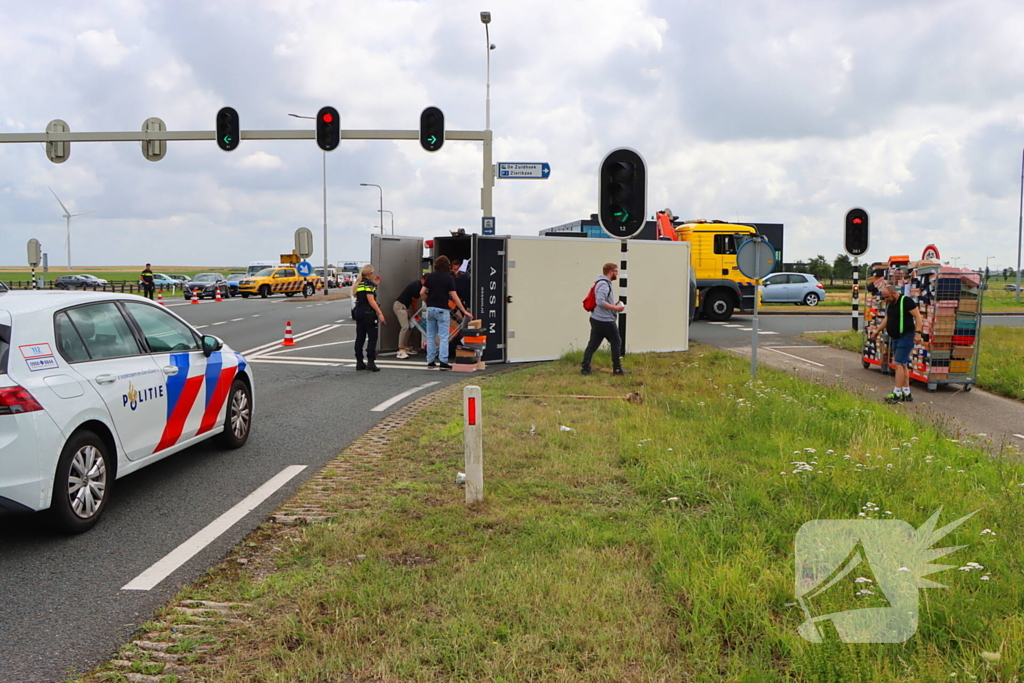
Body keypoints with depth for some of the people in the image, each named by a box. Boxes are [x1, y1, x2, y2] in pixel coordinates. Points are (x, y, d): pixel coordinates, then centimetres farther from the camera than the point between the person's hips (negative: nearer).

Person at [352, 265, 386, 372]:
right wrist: (380, 313, -19)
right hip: (368, 313, -8)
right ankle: (370, 362, -9)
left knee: (360, 338, 11)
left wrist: (375, 284, 18)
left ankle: (359, 362, 13)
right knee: (372, 338, -3)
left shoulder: (359, 284, 13)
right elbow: (371, 300, -18)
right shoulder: (369, 284, -11)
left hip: (358, 312, 8)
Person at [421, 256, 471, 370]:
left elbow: (422, 293, 0)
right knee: (443, 337, -2)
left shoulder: (430, 276, 4)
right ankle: (443, 362, -7)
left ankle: (430, 361, 12)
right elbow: (454, 297, -10)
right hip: (442, 310, -4)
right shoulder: (449, 278, -5)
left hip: (430, 309, 4)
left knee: (431, 336, 10)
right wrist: (464, 311, -6)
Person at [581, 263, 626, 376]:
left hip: (596, 319, 9)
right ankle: (617, 369, 9)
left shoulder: (603, 283, 17)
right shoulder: (604, 284, -15)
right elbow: (601, 302, -24)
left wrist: (614, 307, 17)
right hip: (605, 321, -9)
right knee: (616, 342, 3)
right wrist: (616, 308, -18)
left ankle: (585, 368, 4)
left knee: (593, 344, 6)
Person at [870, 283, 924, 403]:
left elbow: (918, 316, -17)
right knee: (903, 365, 13)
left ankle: (897, 394, -10)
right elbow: (886, 319, 22)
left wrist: (918, 332, -25)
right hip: (895, 338, 9)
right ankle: (906, 394, 19)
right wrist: (877, 330, 16)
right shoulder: (889, 303, 10)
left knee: (899, 364, -12)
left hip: (906, 337, -9)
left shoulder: (906, 301, -16)